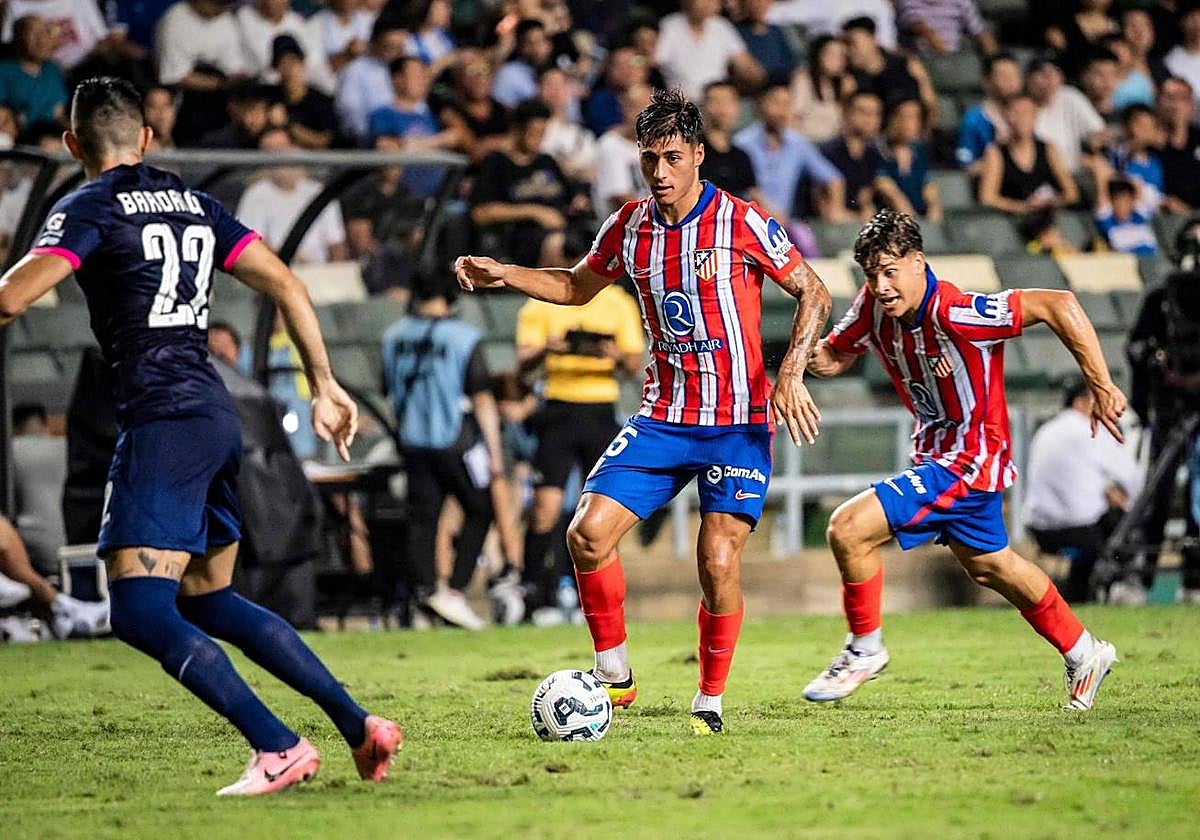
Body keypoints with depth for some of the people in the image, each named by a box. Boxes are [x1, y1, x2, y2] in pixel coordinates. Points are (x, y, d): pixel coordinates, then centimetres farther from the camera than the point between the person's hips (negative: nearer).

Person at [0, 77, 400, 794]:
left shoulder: (89, 208, -2)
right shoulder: (195, 205, 18)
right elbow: (286, 286, 14)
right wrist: (325, 385, 18)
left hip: (161, 421, -8)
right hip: (219, 416, 8)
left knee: (140, 612, -10)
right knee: (209, 600, 19)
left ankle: (278, 748, -21)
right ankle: (359, 725, 13)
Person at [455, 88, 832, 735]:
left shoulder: (742, 225, -11)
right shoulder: (628, 228, 3)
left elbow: (813, 293, -3)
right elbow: (578, 286, 21)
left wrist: (790, 375, -15)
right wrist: (504, 275, 6)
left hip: (738, 423, -4)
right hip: (662, 417, 4)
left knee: (718, 565, -13)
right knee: (588, 533, -12)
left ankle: (710, 702, 8)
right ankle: (613, 674, 6)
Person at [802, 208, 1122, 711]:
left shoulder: (954, 314, -29)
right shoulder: (874, 305, -7)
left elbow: (1057, 305, -30)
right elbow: (836, 357, 9)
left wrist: (1101, 387, -28)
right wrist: (811, 357, -17)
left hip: (969, 460, -9)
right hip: (936, 455, 9)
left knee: (849, 529, -19)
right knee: (987, 565, 26)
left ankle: (864, 649, 3)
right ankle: (1084, 655, 44)